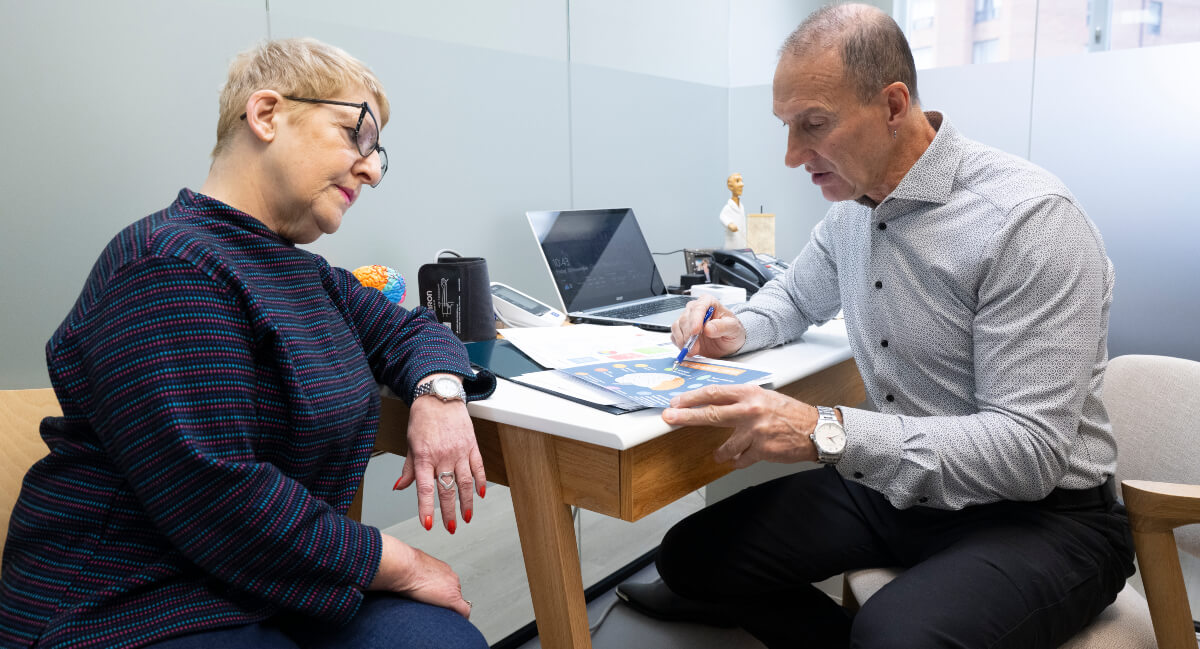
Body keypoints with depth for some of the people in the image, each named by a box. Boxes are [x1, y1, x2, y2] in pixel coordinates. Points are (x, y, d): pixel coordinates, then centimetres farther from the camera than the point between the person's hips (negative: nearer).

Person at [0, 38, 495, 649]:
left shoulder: (305, 273, 11)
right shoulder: (166, 268, -18)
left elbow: (410, 330, 18)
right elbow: (220, 501, -24)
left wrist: (438, 392, -6)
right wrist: (403, 566, -15)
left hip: (286, 591, 8)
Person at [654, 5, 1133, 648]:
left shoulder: (1030, 220, -20)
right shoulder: (852, 208, 4)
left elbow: (1032, 451, -25)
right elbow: (796, 296, 23)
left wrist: (826, 432, -34)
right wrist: (737, 328, -1)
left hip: (1036, 514, -7)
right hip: (897, 486, 7)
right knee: (692, 556, -2)